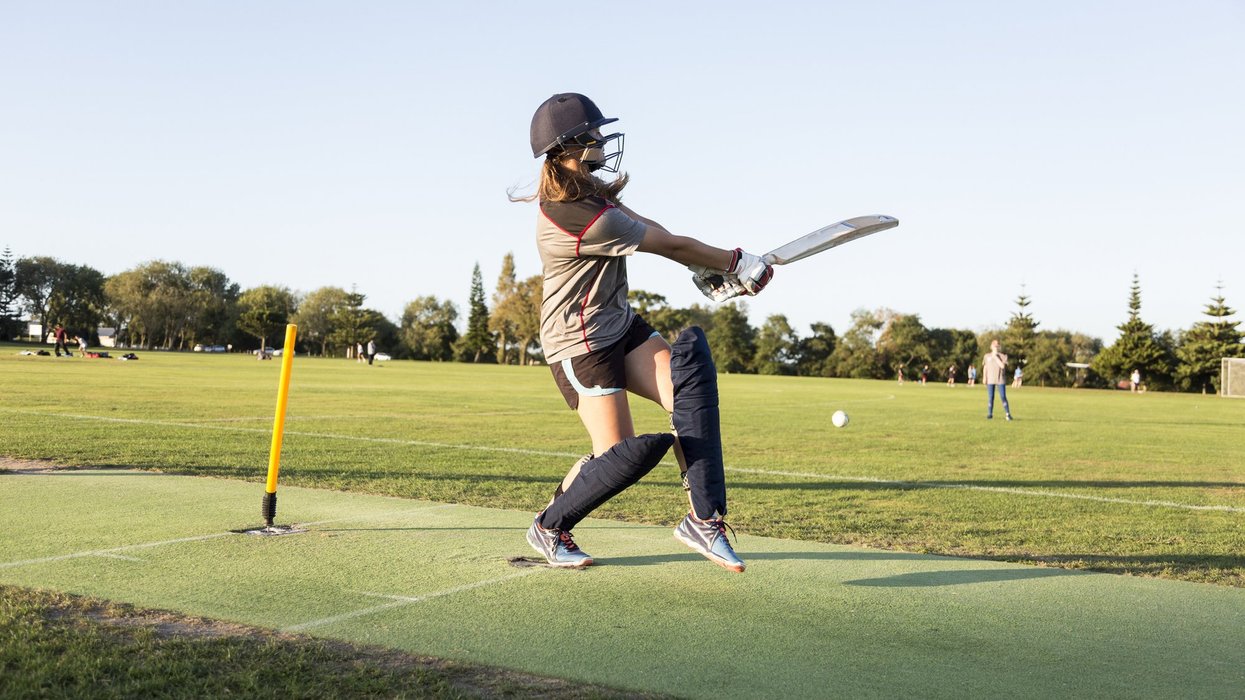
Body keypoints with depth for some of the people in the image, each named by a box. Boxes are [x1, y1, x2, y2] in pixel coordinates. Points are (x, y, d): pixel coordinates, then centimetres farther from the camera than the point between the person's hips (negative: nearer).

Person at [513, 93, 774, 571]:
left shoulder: (585, 192, 3)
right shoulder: (584, 220, -27)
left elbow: (645, 227, 9)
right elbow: (669, 245, -18)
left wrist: (708, 269, -1)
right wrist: (735, 263, -6)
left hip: (620, 325, 9)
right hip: (579, 343, -9)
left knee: (691, 392, -11)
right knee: (622, 455, -9)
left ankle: (703, 520, -7)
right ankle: (548, 527, 17)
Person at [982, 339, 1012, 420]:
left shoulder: (1003, 356, 2)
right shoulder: (987, 356, 12)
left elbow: (1002, 366, -14)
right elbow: (985, 367, 14)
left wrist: (995, 357, -11)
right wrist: (984, 377, 3)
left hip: (1000, 380, -2)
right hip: (990, 380, 2)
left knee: (1003, 397, -5)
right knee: (991, 397, 1)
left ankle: (1008, 414, 1)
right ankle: (990, 414, 7)